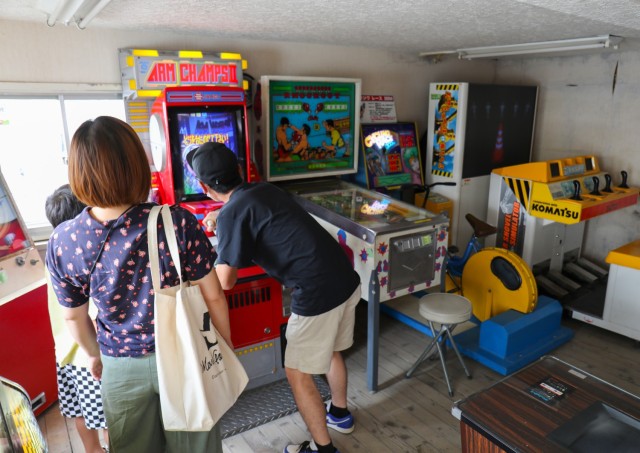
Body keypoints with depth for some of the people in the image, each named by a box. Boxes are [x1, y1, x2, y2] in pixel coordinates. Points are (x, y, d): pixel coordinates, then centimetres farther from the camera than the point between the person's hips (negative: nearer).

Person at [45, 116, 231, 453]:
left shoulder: (61, 243, -17)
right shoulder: (177, 223, -25)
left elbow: (74, 317, -1)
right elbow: (213, 297, -14)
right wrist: (226, 343, 4)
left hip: (120, 367, 2)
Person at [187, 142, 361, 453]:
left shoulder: (232, 214, -12)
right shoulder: (264, 189, 11)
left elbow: (225, 282, -6)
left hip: (319, 294, -8)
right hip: (347, 280, 8)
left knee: (298, 374, 13)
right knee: (329, 351, 30)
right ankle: (340, 414, 52)